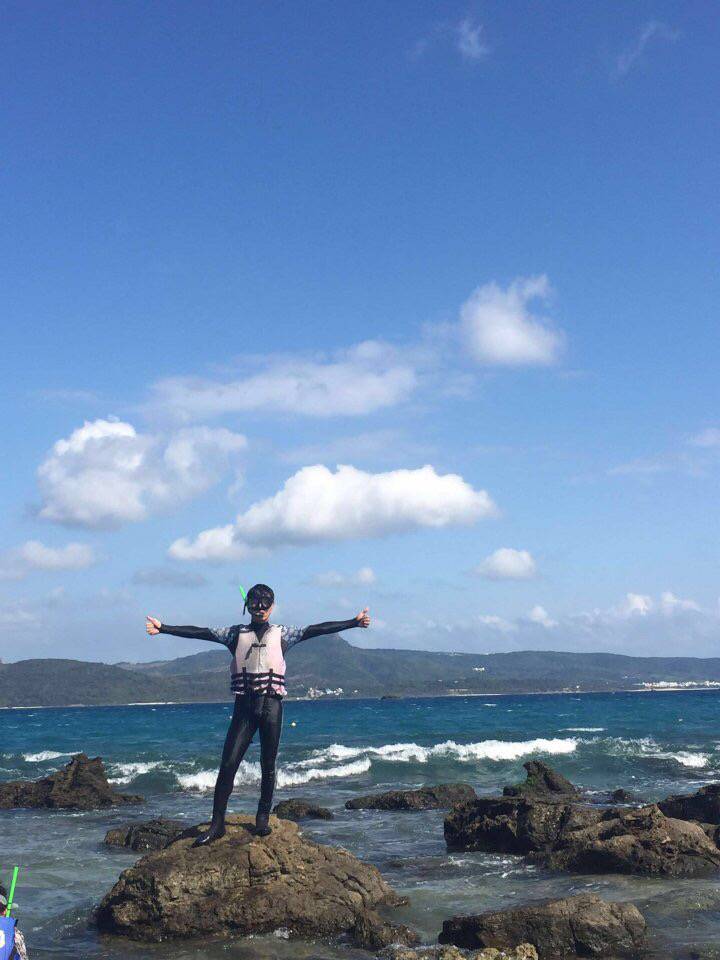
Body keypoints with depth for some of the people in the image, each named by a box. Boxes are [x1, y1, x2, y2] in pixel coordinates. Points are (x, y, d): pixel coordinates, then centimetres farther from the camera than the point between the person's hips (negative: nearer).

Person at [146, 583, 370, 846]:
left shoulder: (282, 634, 9)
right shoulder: (235, 634, 10)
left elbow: (317, 629, 2)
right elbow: (200, 632, 3)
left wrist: (353, 623, -6)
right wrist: (163, 628, -6)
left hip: (271, 705, 0)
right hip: (244, 704, 0)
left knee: (268, 765, 4)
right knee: (228, 763, -5)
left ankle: (263, 818, 18)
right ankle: (217, 824, 1)